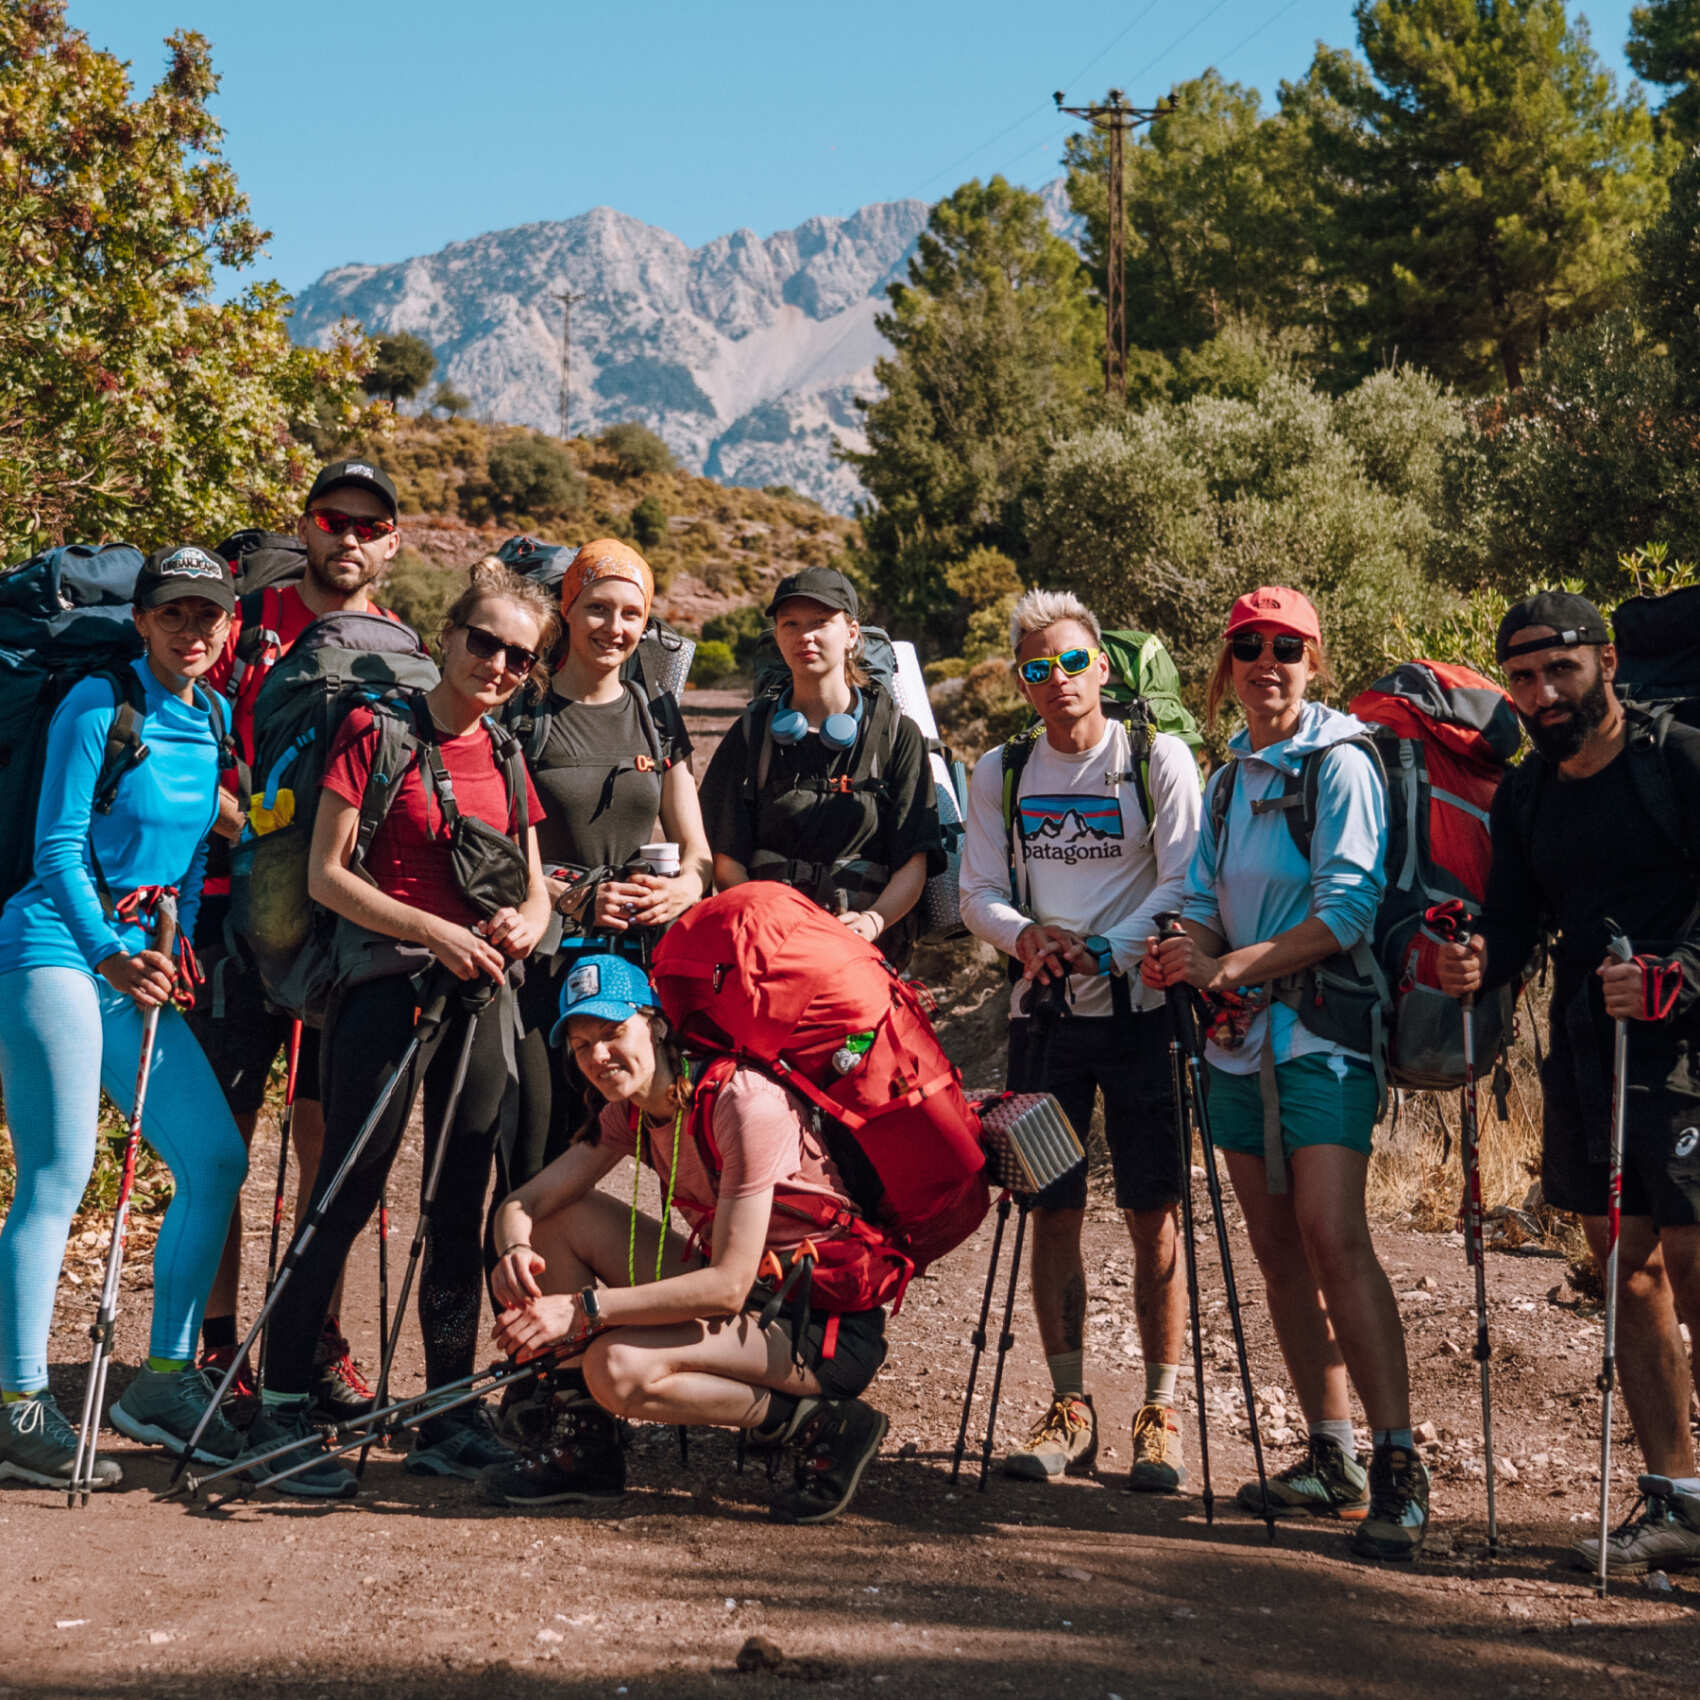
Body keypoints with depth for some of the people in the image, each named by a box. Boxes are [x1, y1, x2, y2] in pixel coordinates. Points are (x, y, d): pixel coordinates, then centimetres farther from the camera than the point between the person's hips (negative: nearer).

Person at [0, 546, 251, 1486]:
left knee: (216, 1159, 3)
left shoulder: (211, 721, 12)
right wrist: (108, 953, -20)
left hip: (140, 965, 8)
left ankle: (163, 1379, 13)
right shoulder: (99, 706, -8)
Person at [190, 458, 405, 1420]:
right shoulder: (247, 622, 5)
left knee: (328, 1138, 4)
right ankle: (218, 1336, 11)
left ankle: (321, 1341, 13)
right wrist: (248, 830, -14)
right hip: (238, 906, -2)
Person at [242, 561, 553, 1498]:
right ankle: (281, 1410, 1)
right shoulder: (376, 728, -3)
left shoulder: (508, 759, 14)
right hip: (389, 981, -6)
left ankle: (450, 1415, 15)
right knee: (347, 1196, -7)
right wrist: (436, 932, -15)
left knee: (463, 1204, 7)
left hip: (482, 993, 6)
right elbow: (326, 874, -7)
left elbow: (534, 892, 17)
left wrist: (521, 924, -7)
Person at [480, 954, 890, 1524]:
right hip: (741, 1297, 9)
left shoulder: (743, 1103, -23)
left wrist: (585, 1308, -29)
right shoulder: (630, 1112, 3)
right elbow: (522, 1204, 0)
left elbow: (728, 1286, -28)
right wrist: (516, 1250, -24)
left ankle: (821, 1428, -11)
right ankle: (585, 1449, 3)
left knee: (618, 1368, -29)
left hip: (829, 1326, -9)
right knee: (559, 1221, 0)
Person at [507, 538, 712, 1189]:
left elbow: (697, 850, 15)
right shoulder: (521, 715, 2)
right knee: (535, 1158, -9)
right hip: (542, 956, -3)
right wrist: (576, 897, -15)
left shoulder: (657, 719, 13)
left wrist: (684, 887, -8)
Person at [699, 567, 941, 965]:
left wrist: (874, 920, -16)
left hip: (865, 947, -1)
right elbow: (727, 860, 9)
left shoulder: (897, 734, 12)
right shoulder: (752, 733, 17)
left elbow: (914, 861, 4)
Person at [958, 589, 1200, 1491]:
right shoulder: (1000, 771, 8)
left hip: (1141, 1010, -3)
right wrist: (1028, 934, -15)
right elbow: (979, 893, 6)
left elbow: (1184, 885, -9)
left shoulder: (1158, 757, -2)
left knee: (1152, 1214, -2)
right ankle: (1070, 1406, 16)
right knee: (1052, 1210, 5)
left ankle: (1159, 1413, 6)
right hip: (1043, 1013, 3)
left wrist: (1103, 949, -21)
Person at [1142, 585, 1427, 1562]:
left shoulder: (1340, 764, -6)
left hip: (1324, 1029, -7)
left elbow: (1349, 912, -15)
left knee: (1332, 1236, -18)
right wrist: (1187, 952, -8)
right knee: (1279, 1250, 7)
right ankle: (1332, 1461, 16)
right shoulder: (1230, 777, 16)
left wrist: (1235, 965, -18)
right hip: (1244, 1037, 7)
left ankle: (1399, 1469, -16)